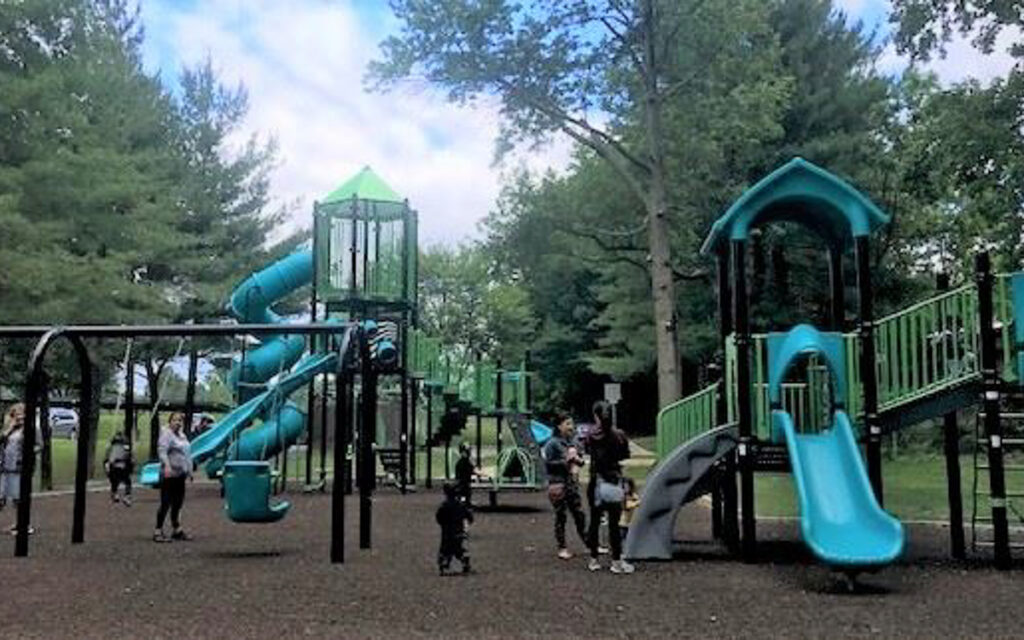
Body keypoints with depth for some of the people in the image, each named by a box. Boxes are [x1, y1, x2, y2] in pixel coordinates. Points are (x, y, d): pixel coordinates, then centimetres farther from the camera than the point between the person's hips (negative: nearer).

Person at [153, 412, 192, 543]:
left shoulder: (182, 435, 18)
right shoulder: (166, 434, -8)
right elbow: (161, 451, -22)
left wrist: (189, 470, 25)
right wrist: (167, 465, -36)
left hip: (180, 475, 8)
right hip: (169, 475, -8)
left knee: (178, 503, 13)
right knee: (166, 503, -7)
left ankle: (177, 530, 21)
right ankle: (158, 531, -1)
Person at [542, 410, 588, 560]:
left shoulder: (571, 442, 12)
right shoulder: (552, 444, -8)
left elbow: (579, 459, 21)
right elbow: (548, 464, -15)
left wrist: (578, 460, -2)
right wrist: (565, 461, -19)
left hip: (572, 484, 6)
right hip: (559, 484, -6)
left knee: (579, 514, 9)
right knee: (561, 516, 1)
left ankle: (589, 544, 16)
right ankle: (562, 548, 10)